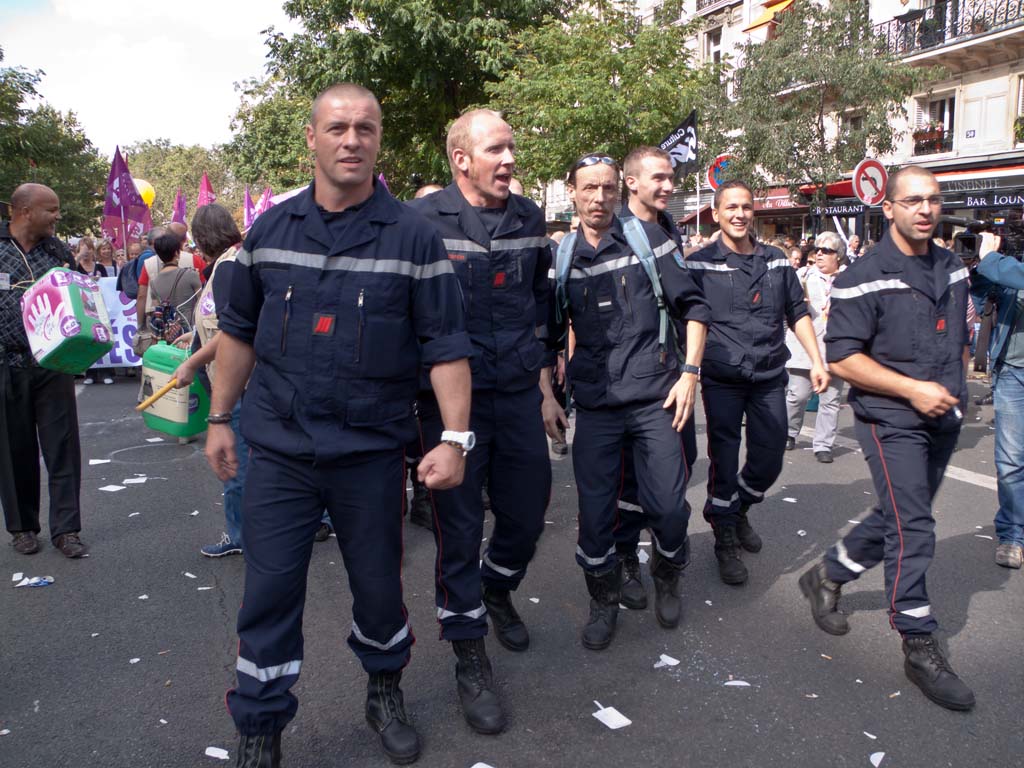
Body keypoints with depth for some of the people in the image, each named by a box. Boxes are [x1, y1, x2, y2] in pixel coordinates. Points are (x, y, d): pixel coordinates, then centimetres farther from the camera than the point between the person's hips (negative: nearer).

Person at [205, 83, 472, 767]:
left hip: (372, 453, -1)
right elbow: (239, 331, 13)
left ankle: (386, 690, 41)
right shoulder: (269, 230, 5)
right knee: (270, 590, 5)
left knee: (378, 583, 13)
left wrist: (455, 437, -14)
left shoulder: (413, 236, -4)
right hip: (278, 449, 2)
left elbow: (446, 345, -6)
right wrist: (220, 417, 13)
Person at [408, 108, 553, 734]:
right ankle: (471, 660, 19)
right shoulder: (423, 220, -8)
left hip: (519, 393, 5)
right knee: (460, 526, 3)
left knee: (529, 511, 13)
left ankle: (497, 590, 45)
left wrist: (545, 384, 15)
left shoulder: (530, 219, 7)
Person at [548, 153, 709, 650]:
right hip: (595, 404, 2)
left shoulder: (647, 238, 0)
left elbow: (692, 306, 1)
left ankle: (667, 581, 30)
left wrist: (690, 372, -7)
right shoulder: (562, 258, 8)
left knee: (668, 508, -1)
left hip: (655, 397, -2)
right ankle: (604, 603, 25)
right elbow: (550, 336, 16)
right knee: (594, 512, 3)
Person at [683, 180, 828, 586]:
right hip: (722, 379, -4)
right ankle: (725, 539, 18)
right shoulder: (700, 264, -2)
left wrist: (817, 361, 8)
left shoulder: (777, 261, 10)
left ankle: (738, 510, 38)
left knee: (769, 460, 10)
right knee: (724, 460, 0)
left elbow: (798, 313, 16)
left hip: (769, 377, 4)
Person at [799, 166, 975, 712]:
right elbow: (842, 358, -16)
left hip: (942, 420, 7)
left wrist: (953, 389, 11)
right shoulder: (865, 278, -12)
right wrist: (912, 389, -20)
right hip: (890, 419, -7)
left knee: (897, 517, 15)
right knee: (912, 529, -9)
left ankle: (827, 577, 34)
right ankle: (920, 649, 3)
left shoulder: (954, 270, 10)